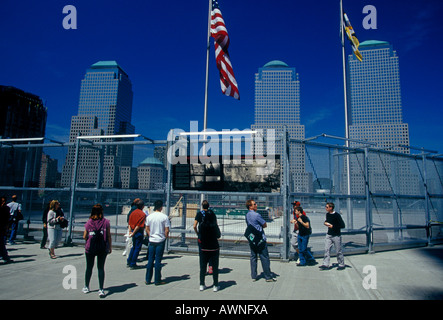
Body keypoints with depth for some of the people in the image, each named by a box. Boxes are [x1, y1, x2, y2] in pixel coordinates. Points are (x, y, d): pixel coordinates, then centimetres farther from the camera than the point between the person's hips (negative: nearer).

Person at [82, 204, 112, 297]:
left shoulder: (89, 222, -2)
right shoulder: (106, 222, -6)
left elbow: (84, 237, 2)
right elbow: (109, 236, -5)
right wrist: (110, 247, 5)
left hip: (90, 248, 1)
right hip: (103, 248, -1)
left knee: (89, 267, 17)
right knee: (101, 268, 6)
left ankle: (86, 287, 32)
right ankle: (101, 290, 4)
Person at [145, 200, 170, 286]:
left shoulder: (149, 216, 1)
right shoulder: (164, 217, -9)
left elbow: (147, 229, 7)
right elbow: (167, 230, -9)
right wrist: (166, 237, 7)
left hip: (152, 241, 3)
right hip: (160, 241, -3)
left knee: (150, 260, 11)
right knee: (158, 260, 3)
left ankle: (148, 279, 18)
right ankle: (157, 280, 10)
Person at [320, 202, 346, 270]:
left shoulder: (337, 215, -15)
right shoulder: (327, 214, 7)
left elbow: (343, 225, -17)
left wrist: (333, 226, -20)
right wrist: (326, 223, 3)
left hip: (336, 235, -6)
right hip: (329, 235, 6)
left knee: (339, 251, 5)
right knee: (327, 249, 1)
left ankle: (341, 264, 20)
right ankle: (325, 264, 3)